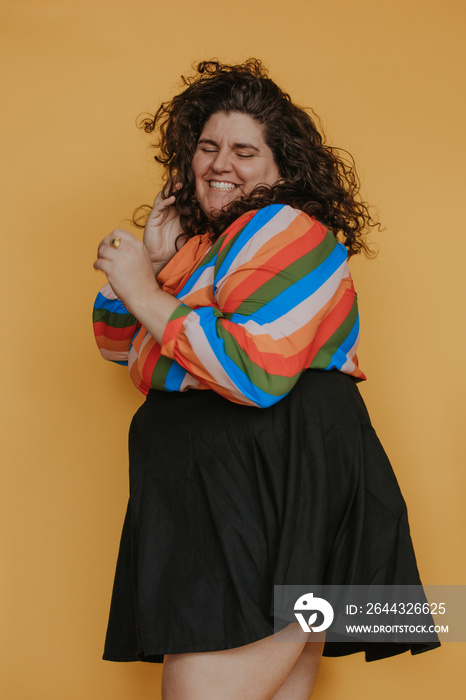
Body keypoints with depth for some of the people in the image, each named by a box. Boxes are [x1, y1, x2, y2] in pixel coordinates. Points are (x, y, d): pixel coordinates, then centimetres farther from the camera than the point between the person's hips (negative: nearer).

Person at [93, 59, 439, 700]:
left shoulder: (286, 229, -8)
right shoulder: (200, 241, 19)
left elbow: (257, 370, -22)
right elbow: (120, 347, 25)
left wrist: (147, 293, -12)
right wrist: (152, 258, 9)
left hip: (275, 496, -9)